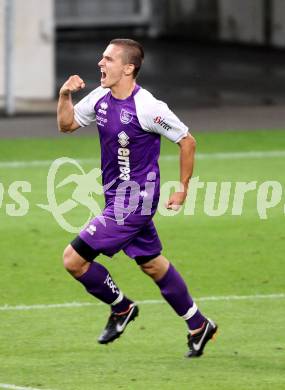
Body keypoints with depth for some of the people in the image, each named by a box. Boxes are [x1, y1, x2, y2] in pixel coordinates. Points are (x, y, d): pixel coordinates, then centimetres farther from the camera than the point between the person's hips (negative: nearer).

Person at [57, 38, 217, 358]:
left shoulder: (147, 107, -21)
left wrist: (183, 188, -5)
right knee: (151, 263, 19)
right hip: (116, 196, 8)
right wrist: (65, 95, -5)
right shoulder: (100, 98, 2)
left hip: (133, 200, -8)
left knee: (73, 259, -11)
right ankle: (198, 326, 31)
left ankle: (121, 307, 10)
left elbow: (186, 141, -11)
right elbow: (66, 125, 14)